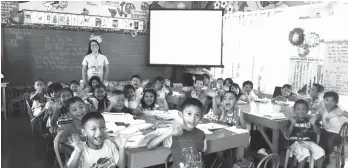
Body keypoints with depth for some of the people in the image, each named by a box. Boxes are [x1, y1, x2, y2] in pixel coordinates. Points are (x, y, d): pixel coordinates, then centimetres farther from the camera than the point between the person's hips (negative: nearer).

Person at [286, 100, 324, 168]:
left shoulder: (309, 120, 13)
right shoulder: (293, 121, 4)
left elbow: (318, 133, 6)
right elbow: (288, 134, -7)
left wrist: (313, 124, -13)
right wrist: (292, 124, -21)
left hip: (309, 142, 4)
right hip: (296, 142, -4)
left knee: (320, 152, -22)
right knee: (304, 153, -34)